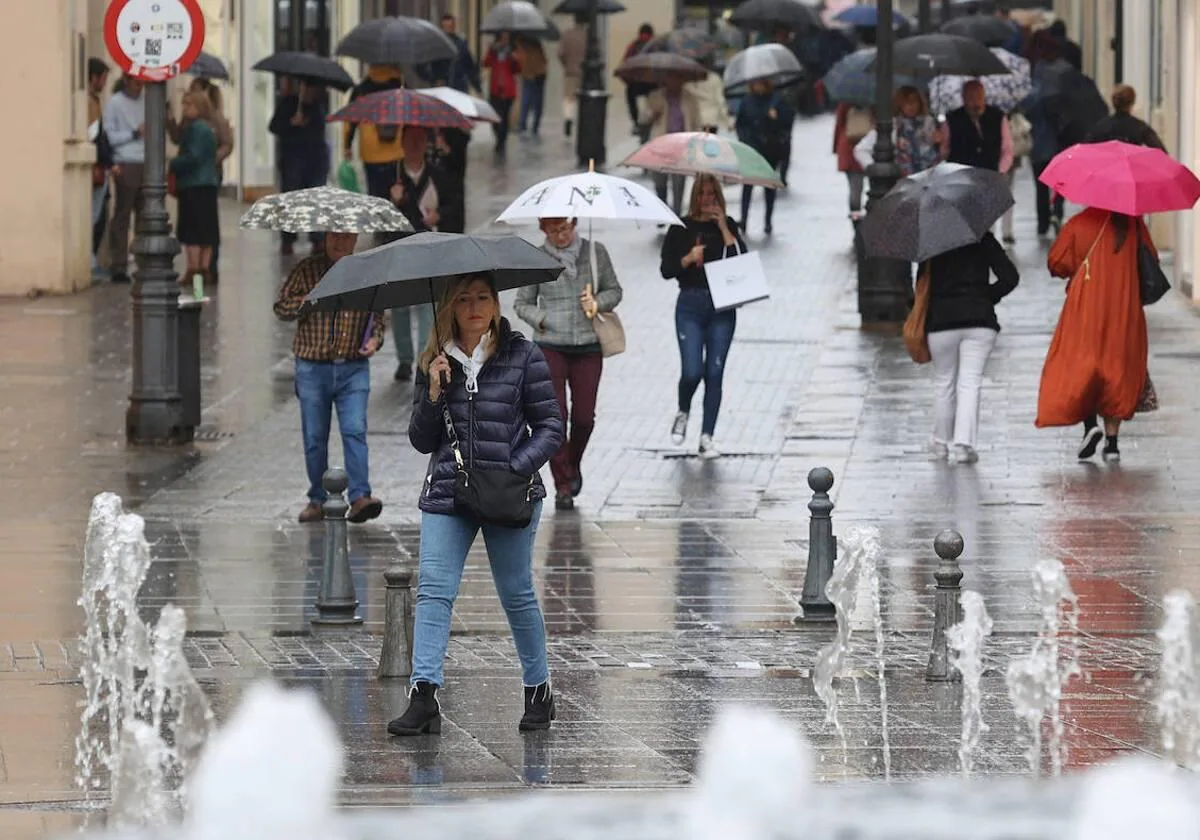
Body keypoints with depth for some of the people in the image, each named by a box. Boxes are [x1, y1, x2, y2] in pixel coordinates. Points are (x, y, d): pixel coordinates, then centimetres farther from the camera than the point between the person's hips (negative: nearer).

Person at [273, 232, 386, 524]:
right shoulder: (307, 270, 2)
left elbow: (379, 315, 17)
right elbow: (281, 307, -1)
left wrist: (375, 339, -3)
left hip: (353, 369, 0)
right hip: (313, 368, 0)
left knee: (355, 431, -14)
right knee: (315, 437, 6)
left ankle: (360, 497, -19)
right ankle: (317, 499, 16)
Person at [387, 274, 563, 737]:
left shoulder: (521, 355, 1)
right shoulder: (435, 362, 9)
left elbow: (550, 427, 1)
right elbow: (421, 441, 9)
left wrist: (516, 469, -13)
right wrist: (433, 394, -7)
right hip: (447, 491, 2)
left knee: (517, 594, 6)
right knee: (434, 590, -11)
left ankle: (539, 690, 22)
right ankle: (424, 695, -17)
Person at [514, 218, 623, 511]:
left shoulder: (595, 253, 4)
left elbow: (614, 290, 13)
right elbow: (522, 304, 7)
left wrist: (598, 303, -8)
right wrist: (541, 319, -13)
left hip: (588, 346, 2)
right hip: (550, 346, -2)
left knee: (584, 416, 2)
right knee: (555, 415, -10)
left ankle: (573, 465, 33)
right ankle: (563, 485, -2)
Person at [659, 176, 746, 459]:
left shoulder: (728, 226, 6)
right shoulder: (681, 228, 4)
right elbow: (666, 270, 2)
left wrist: (724, 228, -10)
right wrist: (689, 258, -15)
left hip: (722, 307, 1)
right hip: (690, 305, -1)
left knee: (714, 373, 0)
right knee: (692, 372, -10)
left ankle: (707, 438, 6)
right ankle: (683, 413, 22)